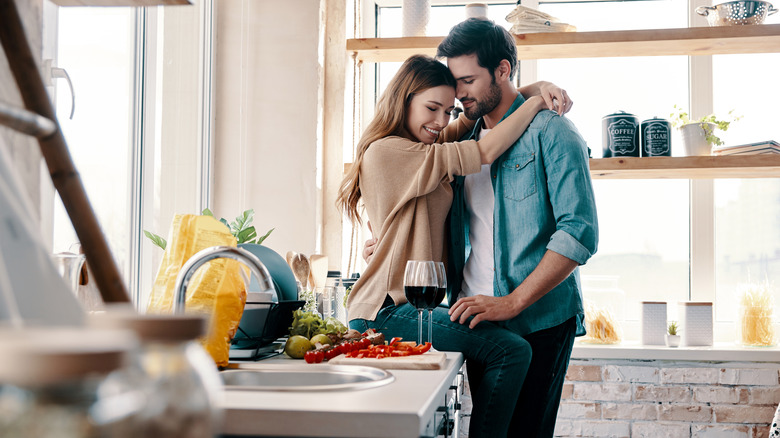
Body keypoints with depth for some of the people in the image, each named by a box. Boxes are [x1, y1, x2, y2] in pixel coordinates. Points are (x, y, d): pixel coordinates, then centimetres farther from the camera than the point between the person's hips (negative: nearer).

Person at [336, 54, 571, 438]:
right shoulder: (387, 151, -11)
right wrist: (535, 103, -1)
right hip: (387, 311, -10)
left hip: (412, 304, 10)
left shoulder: (427, 145, 18)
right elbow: (485, 152, -13)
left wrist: (535, 88, 6)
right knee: (512, 350, -20)